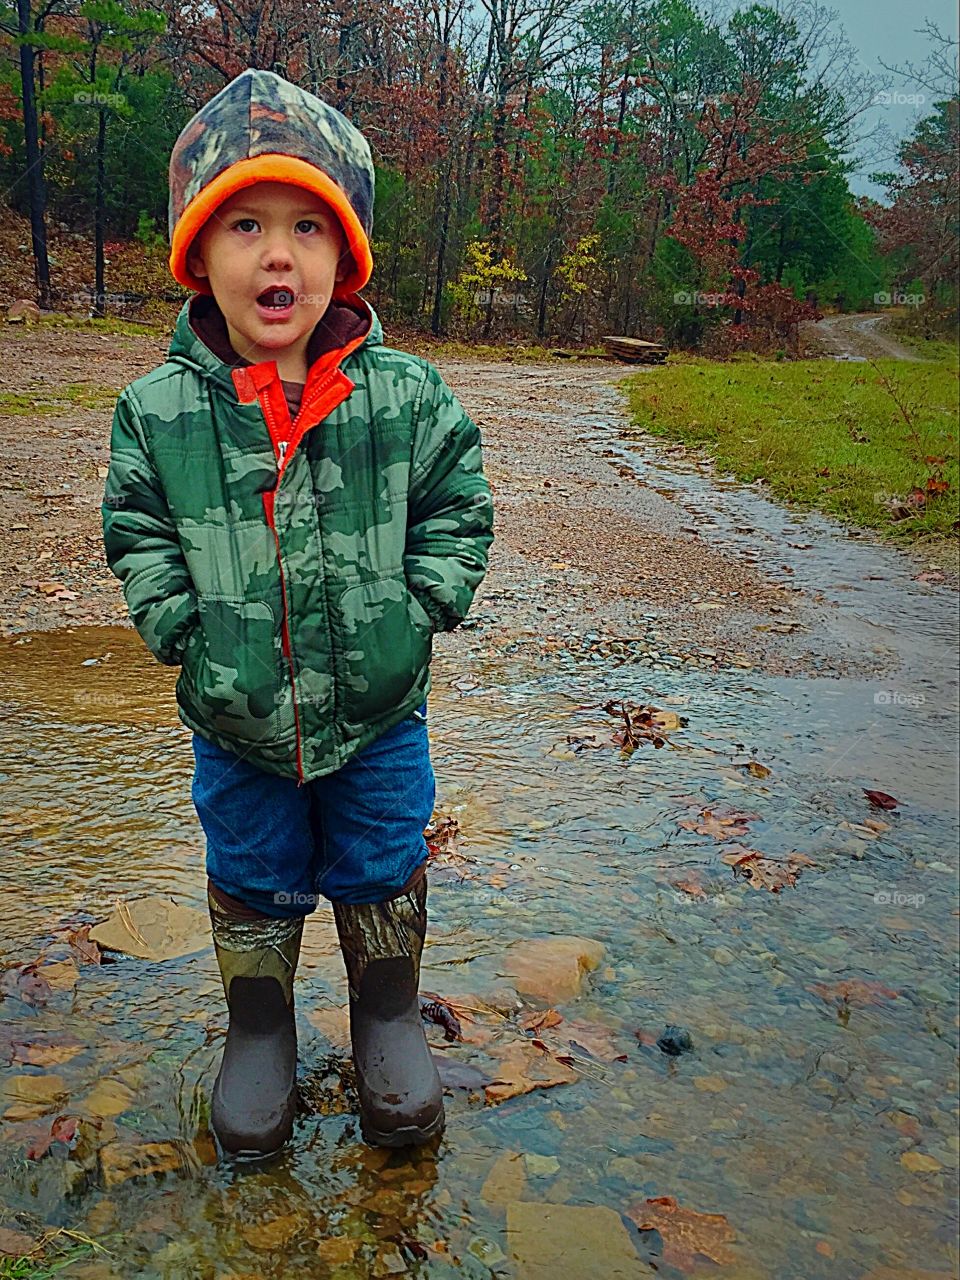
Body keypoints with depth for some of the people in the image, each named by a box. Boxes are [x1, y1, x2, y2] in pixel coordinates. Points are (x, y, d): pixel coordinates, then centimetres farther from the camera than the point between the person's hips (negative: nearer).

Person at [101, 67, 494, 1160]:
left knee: (380, 874, 18)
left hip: (376, 705, 0)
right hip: (235, 713, 1)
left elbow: (457, 506, -1)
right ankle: (259, 1030, 44)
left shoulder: (406, 396, -12)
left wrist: (419, 609, -9)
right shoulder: (158, 410, -11)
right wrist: (182, 631, -10)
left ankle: (388, 1020, 43)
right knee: (252, 882, 20)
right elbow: (136, 531, 0)